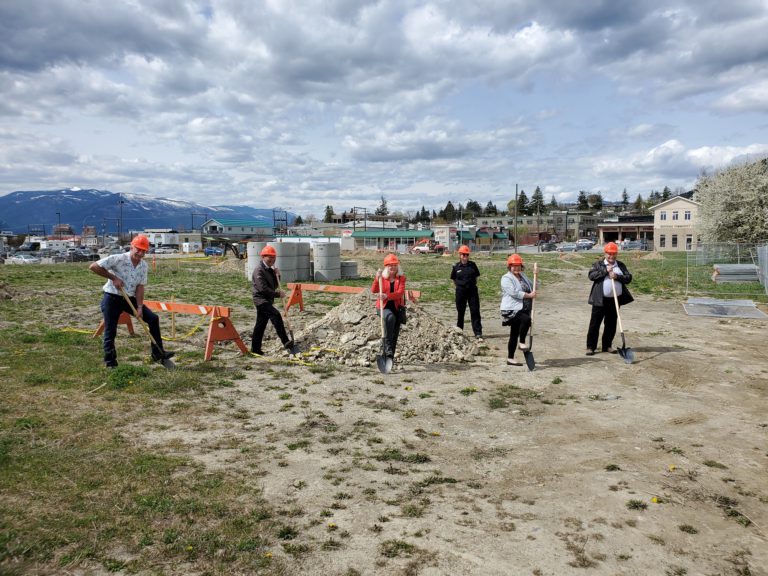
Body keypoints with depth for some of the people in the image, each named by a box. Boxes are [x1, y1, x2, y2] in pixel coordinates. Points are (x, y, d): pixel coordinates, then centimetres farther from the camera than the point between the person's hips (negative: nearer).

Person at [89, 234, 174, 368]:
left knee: (153, 318, -3)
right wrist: (113, 278, -20)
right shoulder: (118, 259, -18)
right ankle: (110, 363, 12)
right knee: (110, 331, -3)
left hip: (130, 298, 5)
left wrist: (139, 307, -12)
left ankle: (158, 354, 5)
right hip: (112, 298, -5)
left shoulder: (144, 266, -1)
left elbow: (140, 287, -2)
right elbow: (93, 267, -19)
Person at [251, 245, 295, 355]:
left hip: (267, 300, 10)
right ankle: (286, 342, -27)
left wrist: (277, 275, 0)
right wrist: (278, 294, -18)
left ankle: (255, 348, 20)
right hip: (261, 299, -10)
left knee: (260, 324, 13)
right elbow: (263, 289, -22)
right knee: (276, 316, -24)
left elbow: (275, 285, 18)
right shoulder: (259, 270, -14)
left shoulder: (269, 269, 16)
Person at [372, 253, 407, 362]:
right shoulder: (382, 277, -1)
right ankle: (388, 347, -33)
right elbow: (374, 290, -15)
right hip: (384, 306, -2)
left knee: (395, 333, 6)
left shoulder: (401, 278, 0)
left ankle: (389, 356, 21)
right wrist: (377, 279, -31)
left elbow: (400, 292, -16)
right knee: (390, 317, -36)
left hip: (397, 307, 3)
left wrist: (387, 296, -32)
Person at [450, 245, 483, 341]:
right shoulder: (456, 266, 1)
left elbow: (476, 277, 11)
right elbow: (453, 280, 11)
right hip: (460, 292, 0)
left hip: (472, 291, 0)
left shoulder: (472, 265, 3)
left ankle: (478, 334, -3)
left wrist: (473, 285, 3)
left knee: (475, 312, -3)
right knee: (460, 312, 10)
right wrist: (458, 288, 3)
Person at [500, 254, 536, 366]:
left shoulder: (523, 277, 18)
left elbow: (532, 287, 27)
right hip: (512, 309, -8)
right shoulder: (506, 278, -8)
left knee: (514, 334, 10)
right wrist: (529, 295, -17)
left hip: (523, 309, 8)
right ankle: (522, 343, -16)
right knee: (526, 319, -33)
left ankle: (510, 359, 16)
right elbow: (514, 293, -20)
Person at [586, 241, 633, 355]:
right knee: (595, 323, -2)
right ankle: (590, 347, 4)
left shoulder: (621, 265, 11)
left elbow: (629, 278, 2)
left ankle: (607, 346, 21)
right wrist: (605, 270, -16)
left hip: (615, 300, 3)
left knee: (611, 324, 10)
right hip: (600, 299, -3)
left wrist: (617, 276, -14)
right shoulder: (598, 264, 2)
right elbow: (591, 275, -11)